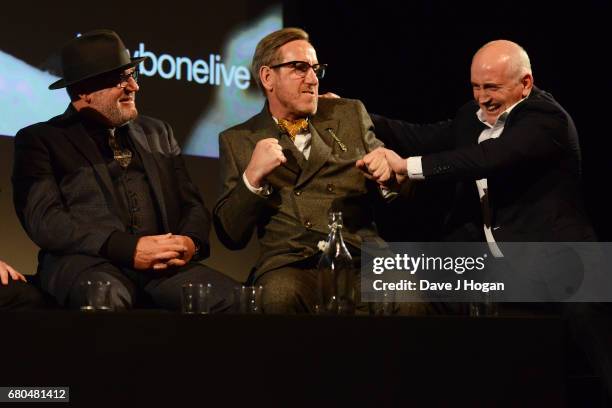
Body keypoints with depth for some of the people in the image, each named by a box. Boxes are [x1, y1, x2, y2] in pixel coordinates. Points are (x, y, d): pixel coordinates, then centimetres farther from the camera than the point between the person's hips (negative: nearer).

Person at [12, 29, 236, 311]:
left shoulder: (157, 133, 26)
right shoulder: (40, 140, 9)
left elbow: (192, 204, 23)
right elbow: (44, 220, -5)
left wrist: (191, 242, -3)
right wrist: (128, 248, -16)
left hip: (166, 266, 4)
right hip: (86, 263, -4)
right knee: (105, 298, -40)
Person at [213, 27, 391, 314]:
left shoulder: (350, 115, 17)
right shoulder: (238, 140, 12)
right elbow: (231, 236, 6)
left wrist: (388, 171, -3)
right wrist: (252, 177, -10)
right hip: (291, 264, 0)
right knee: (281, 295, -36)